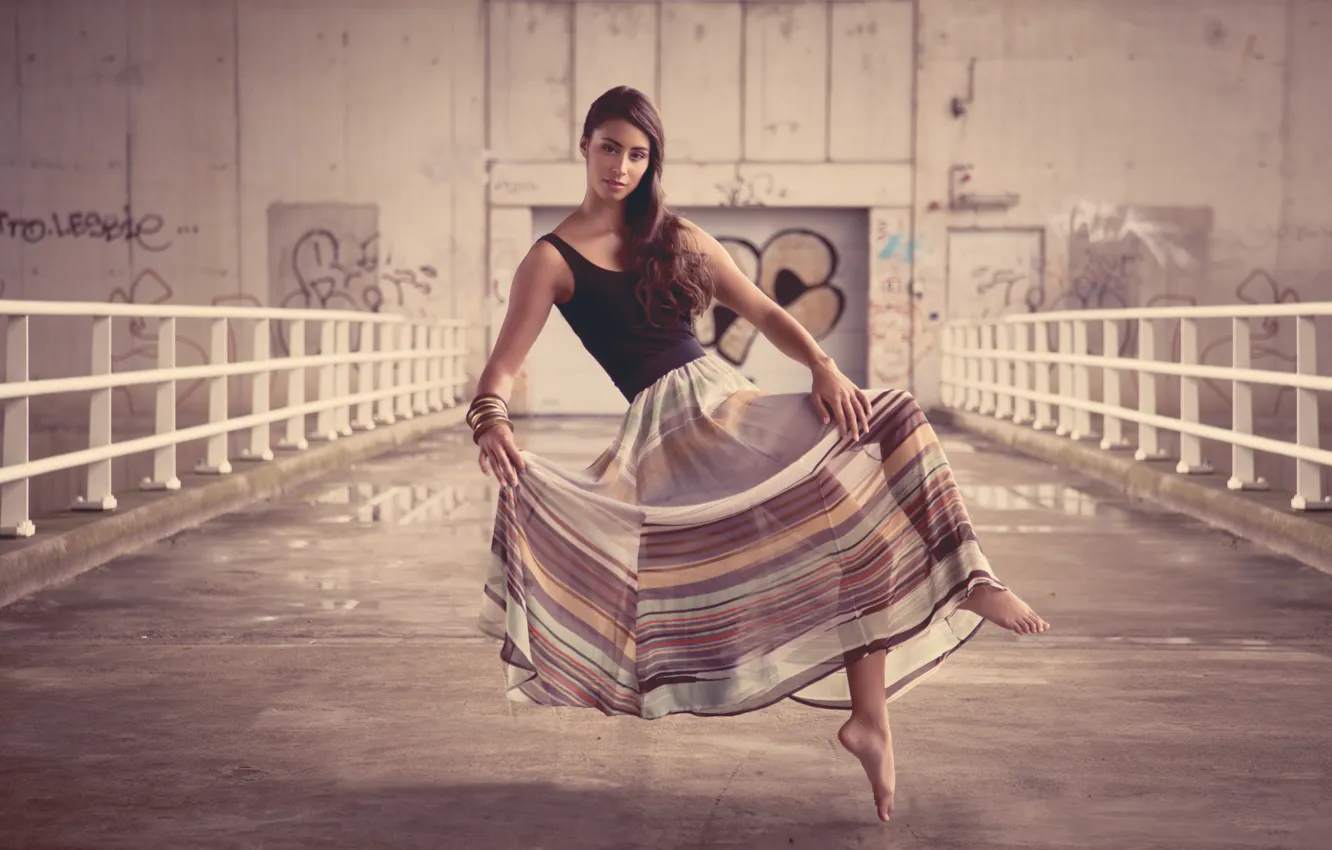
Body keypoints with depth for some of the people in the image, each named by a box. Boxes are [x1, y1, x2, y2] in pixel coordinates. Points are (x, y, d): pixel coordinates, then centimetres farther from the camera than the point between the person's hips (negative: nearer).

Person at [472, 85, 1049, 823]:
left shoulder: (676, 238, 16)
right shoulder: (552, 258, 1)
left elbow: (763, 313, 11)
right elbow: (502, 367, -9)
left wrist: (822, 366, -9)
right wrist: (490, 421, -32)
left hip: (725, 397, 5)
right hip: (666, 424, -5)